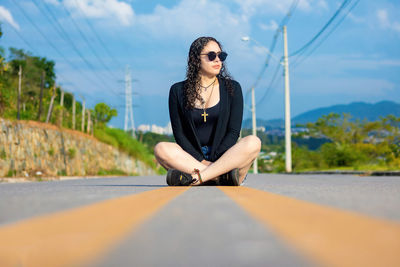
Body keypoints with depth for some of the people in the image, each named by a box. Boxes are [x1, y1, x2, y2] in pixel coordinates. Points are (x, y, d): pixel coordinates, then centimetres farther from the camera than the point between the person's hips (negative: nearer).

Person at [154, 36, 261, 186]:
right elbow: (179, 133, 1)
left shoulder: (232, 88, 8)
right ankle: (223, 175, -32)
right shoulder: (178, 91, 7)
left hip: (225, 156, 0)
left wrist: (213, 160, -15)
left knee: (253, 142, -30)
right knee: (161, 149, -28)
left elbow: (233, 132, 0)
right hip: (192, 158, 0)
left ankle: (194, 178, -36)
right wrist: (201, 161, -15)